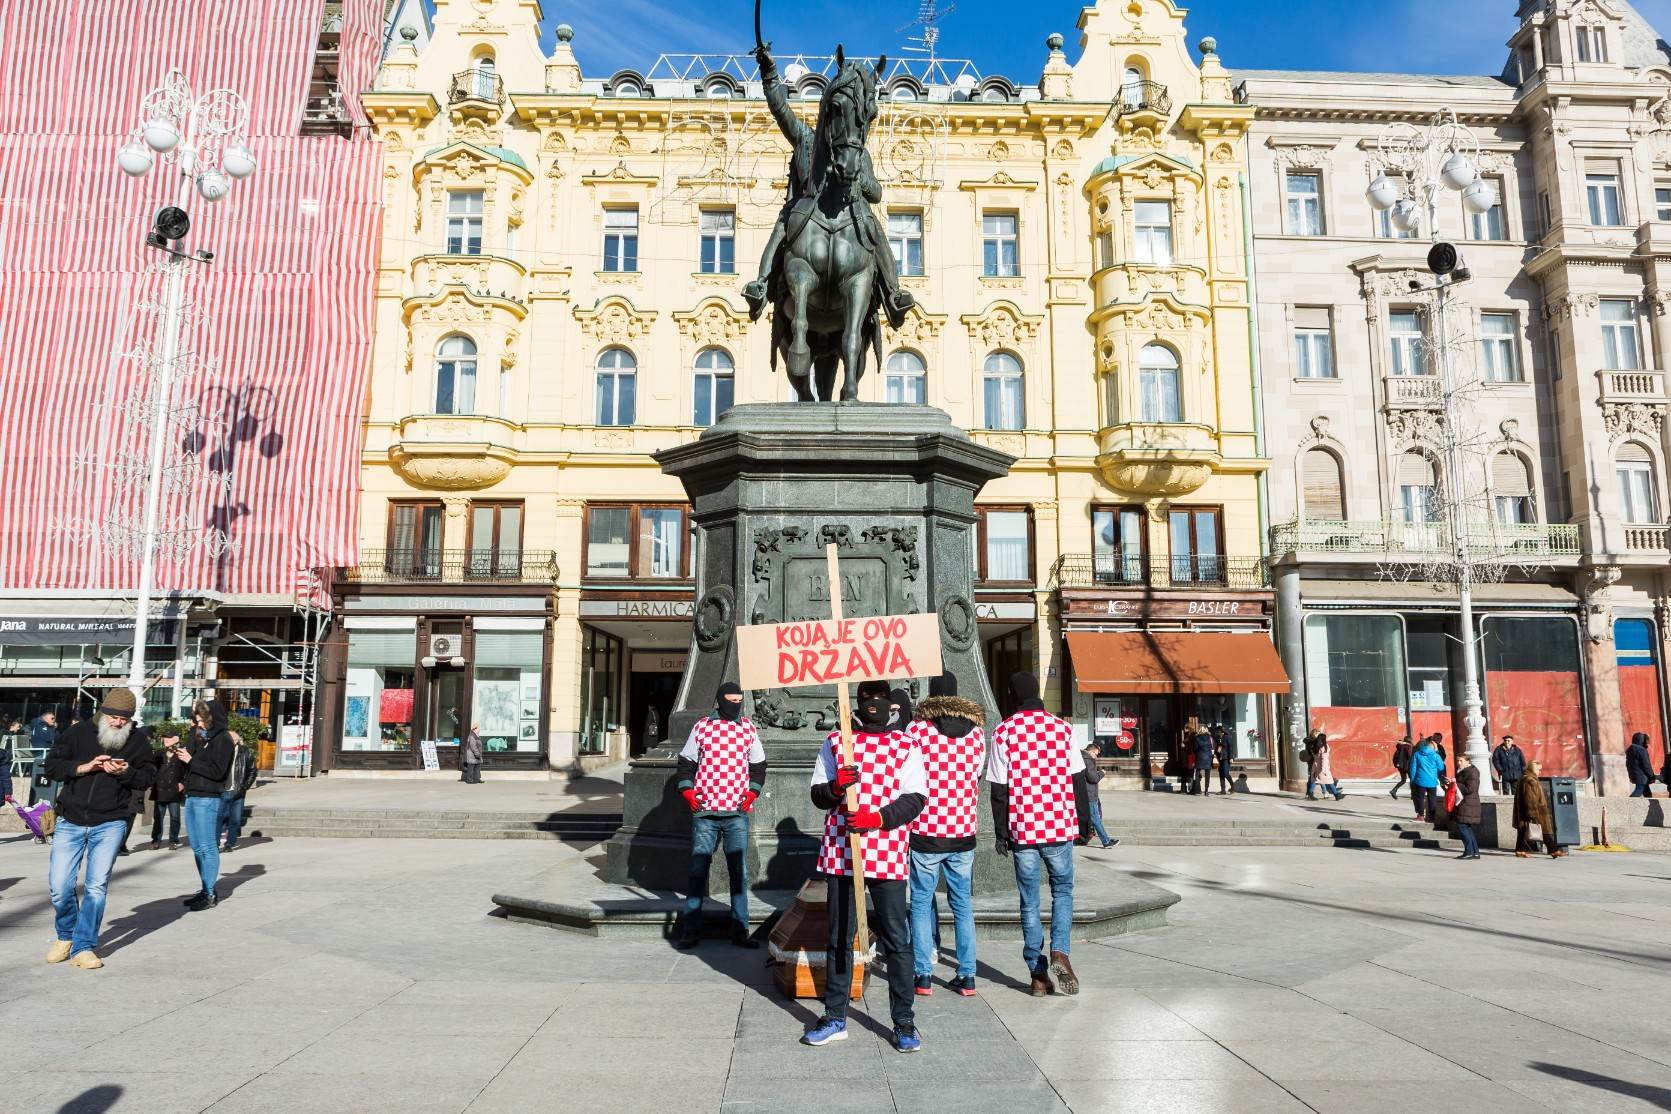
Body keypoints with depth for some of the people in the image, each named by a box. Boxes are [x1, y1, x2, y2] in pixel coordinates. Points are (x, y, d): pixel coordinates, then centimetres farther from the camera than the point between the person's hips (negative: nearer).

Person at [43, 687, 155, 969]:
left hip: (109, 824, 0)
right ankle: (65, 936, 27)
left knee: (97, 886, -4)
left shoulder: (138, 741, 2)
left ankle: (83, 947, 6)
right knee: (59, 886, 1)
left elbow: (146, 778, 4)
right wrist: (85, 767, -15)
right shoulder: (79, 733, 0)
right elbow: (51, 766, 0)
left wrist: (124, 772, -15)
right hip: (70, 823, 1)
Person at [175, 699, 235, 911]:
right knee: (197, 848, 13)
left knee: (208, 847, -6)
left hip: (208, 799, -9)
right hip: (192, 796, 9)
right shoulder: (199, 736, 16)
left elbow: (217, 771, -17)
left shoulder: (222, 739, -9)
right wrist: (181, 755, 4)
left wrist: (191, 760, -13)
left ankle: (211, 895, -2)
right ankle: (205, 890, 21)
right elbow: (192, 766, 21)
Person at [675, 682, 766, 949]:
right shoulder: (702, 727, 4)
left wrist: (752, 791, 1)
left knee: (739, 872, 3)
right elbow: (686, 762, 9)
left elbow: (758, 766, 15)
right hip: (704, 811, -1)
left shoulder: (748, 729, 7)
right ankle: (691, 930, 11)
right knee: (698, 870, 2)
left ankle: (740, 930, 11)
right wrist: (687, 791, -3)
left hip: (737, 813, 1)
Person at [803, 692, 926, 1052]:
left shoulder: (906, 746, 5)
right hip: (841, 853, 2)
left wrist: (878, 818, -17)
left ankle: (904, 1022, 13)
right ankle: (835, 1018, 23)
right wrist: (836, 787, -15)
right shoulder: (835, 742, 10)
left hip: (888, 856, -2)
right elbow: (817, 794, 7)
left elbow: (916, 798, -3)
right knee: (838, 938, 11)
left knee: (896, 940, 1)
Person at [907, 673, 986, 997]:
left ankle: (924, 975, 10)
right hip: (963, 831, 3)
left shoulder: (917, 730, -9)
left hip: (926, 831, -3)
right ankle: (967, 976, 15)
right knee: (963, 904, 12)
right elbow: (975, 777, 12)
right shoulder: (976, 732, 1)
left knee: (921, 903, 8)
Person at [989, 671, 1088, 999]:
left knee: (1029, 901, 9)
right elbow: (1078, 779, 2)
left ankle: (1038, 974, 12)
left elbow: (999, 789, -4)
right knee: (1062, 890, 17)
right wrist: (1084, 821, 13)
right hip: (1060, 826, 1)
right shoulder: (1062, 727, -1)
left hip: (1022, 829, 0)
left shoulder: (1003, 732, -4)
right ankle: (1059, 953, -3)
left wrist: (1000, 832, 3)